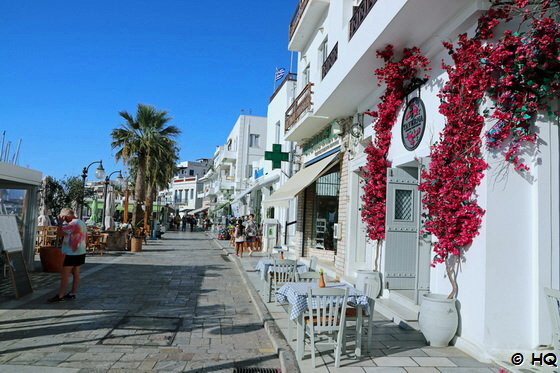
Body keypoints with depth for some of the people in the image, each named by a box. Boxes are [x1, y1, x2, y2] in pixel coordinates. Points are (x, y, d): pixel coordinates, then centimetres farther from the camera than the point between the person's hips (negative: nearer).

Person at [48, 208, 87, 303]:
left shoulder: (73, 223, -17)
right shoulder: (82, 223, 13)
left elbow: (60, 233, -20)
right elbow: (85, 237, 18)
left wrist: (60, 222, -8)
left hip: (72, 254, -9)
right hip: (81, 252, 9)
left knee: (64, 275, -4)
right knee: (76, 274, 11)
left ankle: (60, 296, 0)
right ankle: (73, 293, 16)